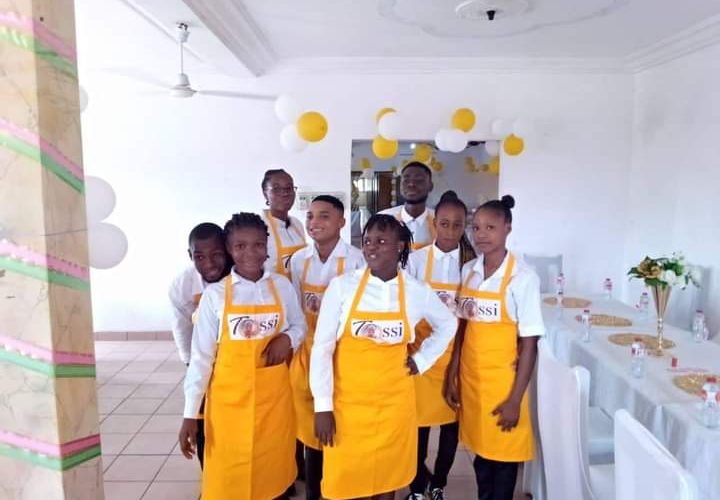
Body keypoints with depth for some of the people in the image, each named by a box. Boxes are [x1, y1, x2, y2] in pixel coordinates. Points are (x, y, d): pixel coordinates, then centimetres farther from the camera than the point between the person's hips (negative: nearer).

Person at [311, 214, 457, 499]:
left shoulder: (417, 292, -4)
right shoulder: (342, 286, -10)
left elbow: (447, 325, 15)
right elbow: (322, 347, -7)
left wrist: (422, 360, 6)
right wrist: (322, 405, -8)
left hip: (394, 403, 1)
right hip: (347, 403, -1)